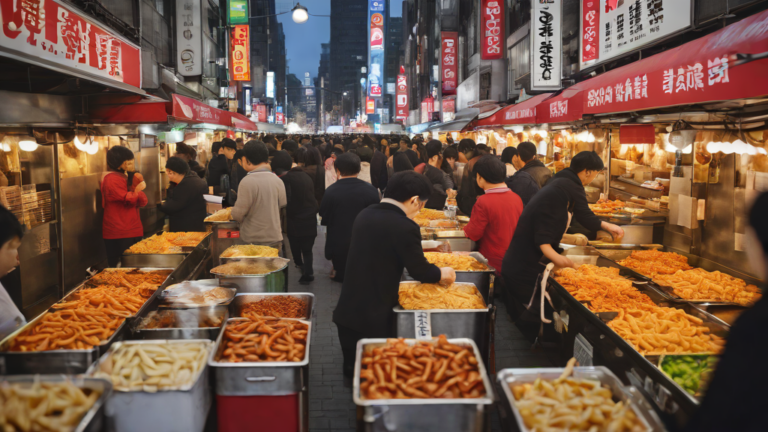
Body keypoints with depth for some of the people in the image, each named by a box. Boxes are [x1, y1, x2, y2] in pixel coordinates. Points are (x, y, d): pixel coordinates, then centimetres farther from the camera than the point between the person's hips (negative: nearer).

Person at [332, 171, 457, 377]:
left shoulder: (364, 215, 4)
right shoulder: (405, 227, -19)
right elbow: (420, 271, -11)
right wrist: (443, 273, 10)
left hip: (347, 312, 7)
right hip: (376, 319, -7)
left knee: (353, 370, 17)